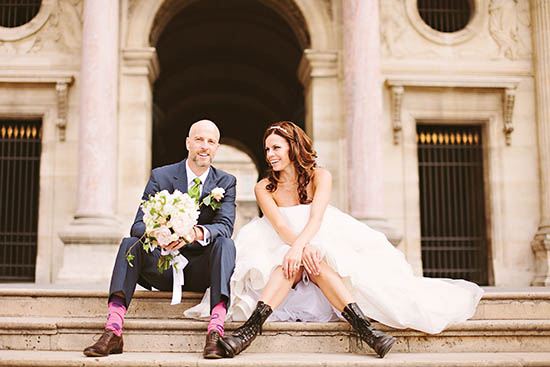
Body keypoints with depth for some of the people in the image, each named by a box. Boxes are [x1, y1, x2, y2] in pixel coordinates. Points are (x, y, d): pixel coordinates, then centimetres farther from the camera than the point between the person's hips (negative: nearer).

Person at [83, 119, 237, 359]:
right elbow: (139, 225, -9)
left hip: (201, 270, -1)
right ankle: (112, 333, -36)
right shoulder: (161, 177, 0)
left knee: (225, 243, -29)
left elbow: (225, 225, -16)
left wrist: (197, 233, -40)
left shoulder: (226, 183, 1)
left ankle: (216, 332, -43)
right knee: (129, 243, -24)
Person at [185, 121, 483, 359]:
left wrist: (298, 246, -42)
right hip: (281, 250, 0)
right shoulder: (264, 188, 1)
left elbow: (316, 217, -21)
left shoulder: (319, 176, -2)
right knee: (294, 261, -36)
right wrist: (304, 248, -38)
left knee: (298, 260, -36)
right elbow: (280, 226, -17)